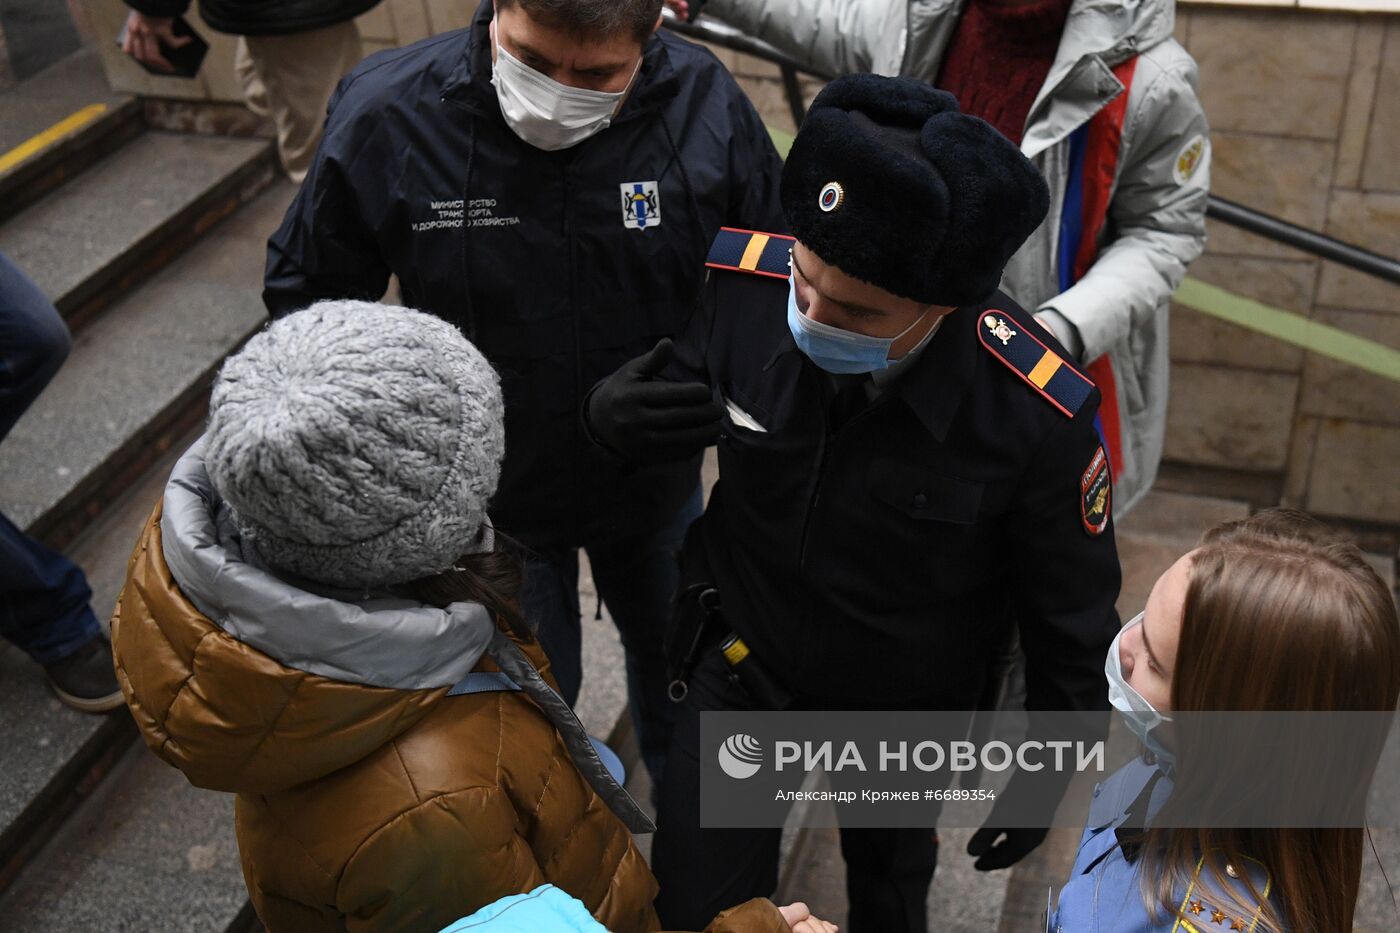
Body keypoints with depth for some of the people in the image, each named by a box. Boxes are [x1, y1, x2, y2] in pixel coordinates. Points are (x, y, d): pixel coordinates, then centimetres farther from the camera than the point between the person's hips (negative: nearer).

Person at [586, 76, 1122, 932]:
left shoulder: (1036, 415, -34)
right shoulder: (743, 282, -28)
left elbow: (1074, 619, -16)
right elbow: (683, 384, -5)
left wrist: (1045, 779, -5)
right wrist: (618, 413, -29)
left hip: (906, 708, -1)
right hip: (740, 665, 2)